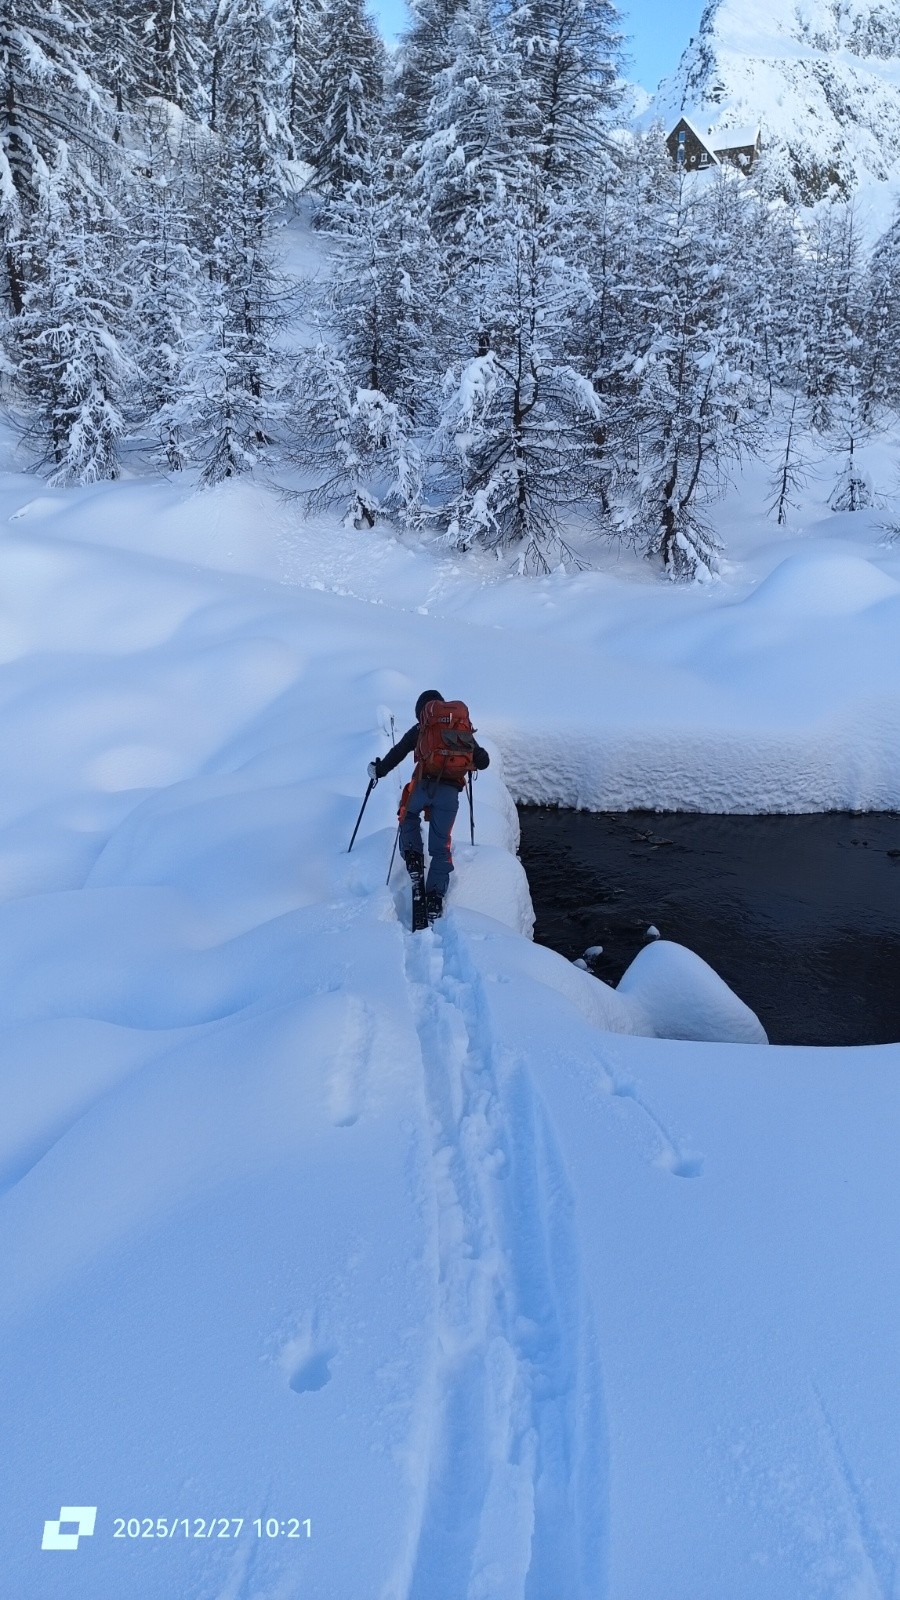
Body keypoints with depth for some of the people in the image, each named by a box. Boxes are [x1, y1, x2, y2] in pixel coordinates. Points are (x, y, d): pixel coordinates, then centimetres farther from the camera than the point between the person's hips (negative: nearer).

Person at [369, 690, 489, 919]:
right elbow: (483, 761, 22)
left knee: (409, 816, 31)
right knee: (441, 845, 10)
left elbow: (398, 753, 9)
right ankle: (435, 896, 4)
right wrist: (471, 762, 44)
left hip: (424, 785, -2)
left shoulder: (421, 728, 11)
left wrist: (378, 770, 23)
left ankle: (413, 857, 11)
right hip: (450, 791, 2)